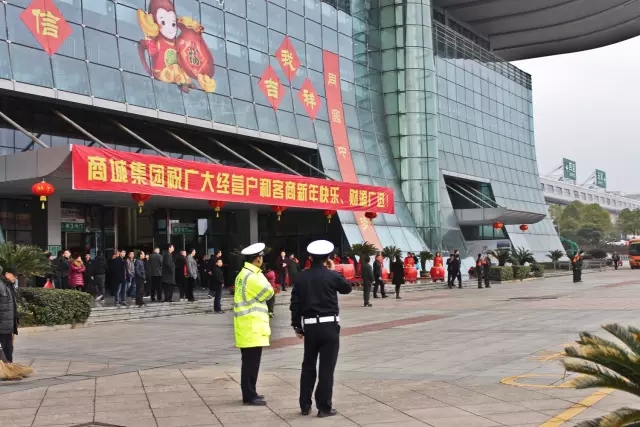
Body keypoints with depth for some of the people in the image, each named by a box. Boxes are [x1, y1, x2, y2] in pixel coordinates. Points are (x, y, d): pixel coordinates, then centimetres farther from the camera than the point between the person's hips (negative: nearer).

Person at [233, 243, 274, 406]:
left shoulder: (243, 274, 15)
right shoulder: (252, 276, -17)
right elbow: (268, 292, -10)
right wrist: (260, 273, -3)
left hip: (247, 325, 10)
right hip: (252, 326, -10)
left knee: (250, 362, 16)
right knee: (251, 363, -5)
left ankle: (249, 393, 23)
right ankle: (249, 396, -1)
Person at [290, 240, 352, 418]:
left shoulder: (302, 277, 1)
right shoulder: (332, 275, -6)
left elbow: (295, 303, 1)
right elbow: (347, 288, 12)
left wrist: (297, 326, 10)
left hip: (310, 326, 3)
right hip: (329, 325, -3)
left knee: (308, 366, 15)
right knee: (327, 367, 1)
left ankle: (305, 405, 20)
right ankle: (324, 407, 3)